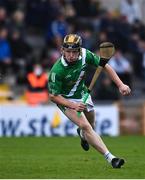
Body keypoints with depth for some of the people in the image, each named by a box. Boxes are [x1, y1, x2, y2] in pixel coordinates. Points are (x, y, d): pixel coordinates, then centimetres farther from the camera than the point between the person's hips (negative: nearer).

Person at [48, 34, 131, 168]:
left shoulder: (85, 55, -22)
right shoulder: (57, 71, -33)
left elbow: (105, 66, -8)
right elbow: (53, 96, -24)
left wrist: (120, 85, -14)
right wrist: (73, 105, -36)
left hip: (82, 94, 5)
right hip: (65, 100, -5)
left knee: (91, 126, 22)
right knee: (86, 126, -22)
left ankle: (82, 133, 59)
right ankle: (110, 158, -26)